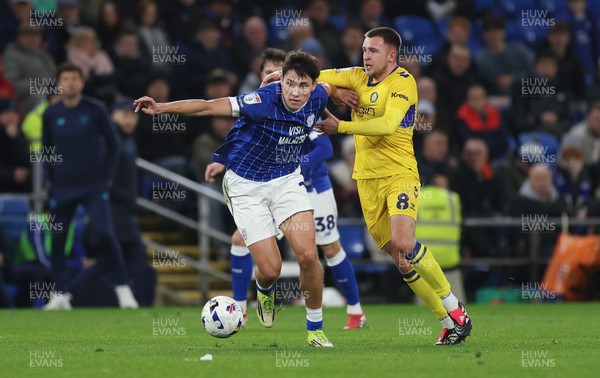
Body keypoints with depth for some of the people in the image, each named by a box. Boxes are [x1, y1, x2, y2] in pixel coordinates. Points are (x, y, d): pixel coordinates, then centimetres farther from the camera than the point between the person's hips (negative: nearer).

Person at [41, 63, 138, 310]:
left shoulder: (95, 111, -4)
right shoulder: (51, 114, 2)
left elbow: (112, 144, 5)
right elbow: (45, 149, 13)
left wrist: (107, 176, -1)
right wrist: (49, 180, 5)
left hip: (94, 186, -3)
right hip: (62, 188, 3)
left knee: (104, 234, -16)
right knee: (57, 240, 2)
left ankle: (122, 288, -8)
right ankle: (60, 293, 13)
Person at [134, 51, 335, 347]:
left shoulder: (318, 97, -10)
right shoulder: (264, 100, -28)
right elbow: (208, 107, -30)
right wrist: (161, 108, -37)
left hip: (287, 179, 4)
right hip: (245, 185, -4)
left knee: (308, 255, -13)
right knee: (270, 269, -8)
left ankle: (315, 328, 7)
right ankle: (265, 290, 32)